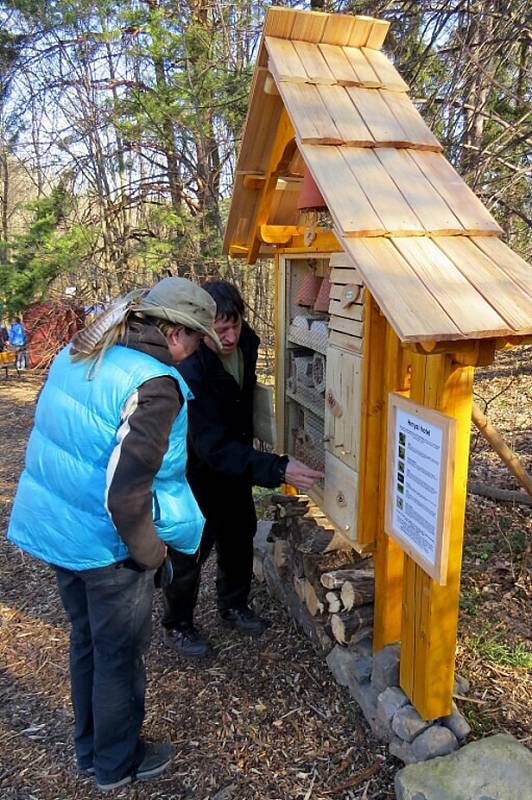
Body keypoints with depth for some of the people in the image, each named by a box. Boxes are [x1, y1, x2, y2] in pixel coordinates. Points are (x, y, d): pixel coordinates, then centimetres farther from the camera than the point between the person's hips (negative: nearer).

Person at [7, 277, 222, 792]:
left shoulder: (76, 355, 0)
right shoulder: (155, 385, -25)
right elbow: (125, 492, -28)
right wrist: (150, 553, -12)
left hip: (52, 525, 8)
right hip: (104, 542, -8)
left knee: (86, 641, 25)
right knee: (120, 655, 15)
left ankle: (89, 749, 46)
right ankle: (117, 764, 38)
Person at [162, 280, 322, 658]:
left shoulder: (246, 341, -14)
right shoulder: (190, 370, -36)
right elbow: (213, 447, -41)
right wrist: (277, 469, -49)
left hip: (236, 455, 7)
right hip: (197, 465, -6)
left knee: (240, 532, 16)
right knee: (192, 546, 3)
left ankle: (234, 605, 39)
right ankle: (177, 625, 27)